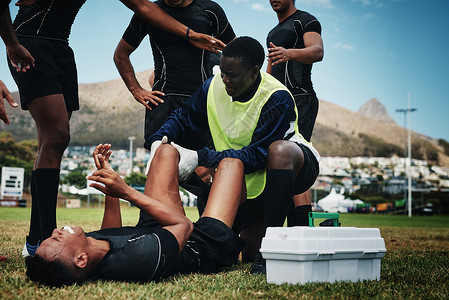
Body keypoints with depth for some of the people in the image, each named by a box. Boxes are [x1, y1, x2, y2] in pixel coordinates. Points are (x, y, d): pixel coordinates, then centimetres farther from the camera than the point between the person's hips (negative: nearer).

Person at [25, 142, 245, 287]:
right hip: (204, 248, -6)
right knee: (230, 164, 8)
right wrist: (126, 192, -28)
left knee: (166, 151, 9)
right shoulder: (142, 257, -49)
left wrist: (111, 193, -6)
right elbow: (184, 225, -28)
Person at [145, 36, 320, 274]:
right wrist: (158, 142, -17)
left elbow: (257, 155, -31)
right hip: (251, 181, 6)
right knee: (247, 253, -1)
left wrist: (200, 158, -34)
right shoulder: (214, 87, -8)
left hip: (296, 166, -6)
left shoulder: (278, 99, -27)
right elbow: (182, 119, 5)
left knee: (279, 149, -42)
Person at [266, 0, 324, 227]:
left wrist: (289, 53, -40)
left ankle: (303, 228, -27)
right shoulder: (274, 32, 27)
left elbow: (317, 51, -20)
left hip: (300, 99, -9)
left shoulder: (305, 21, 0)